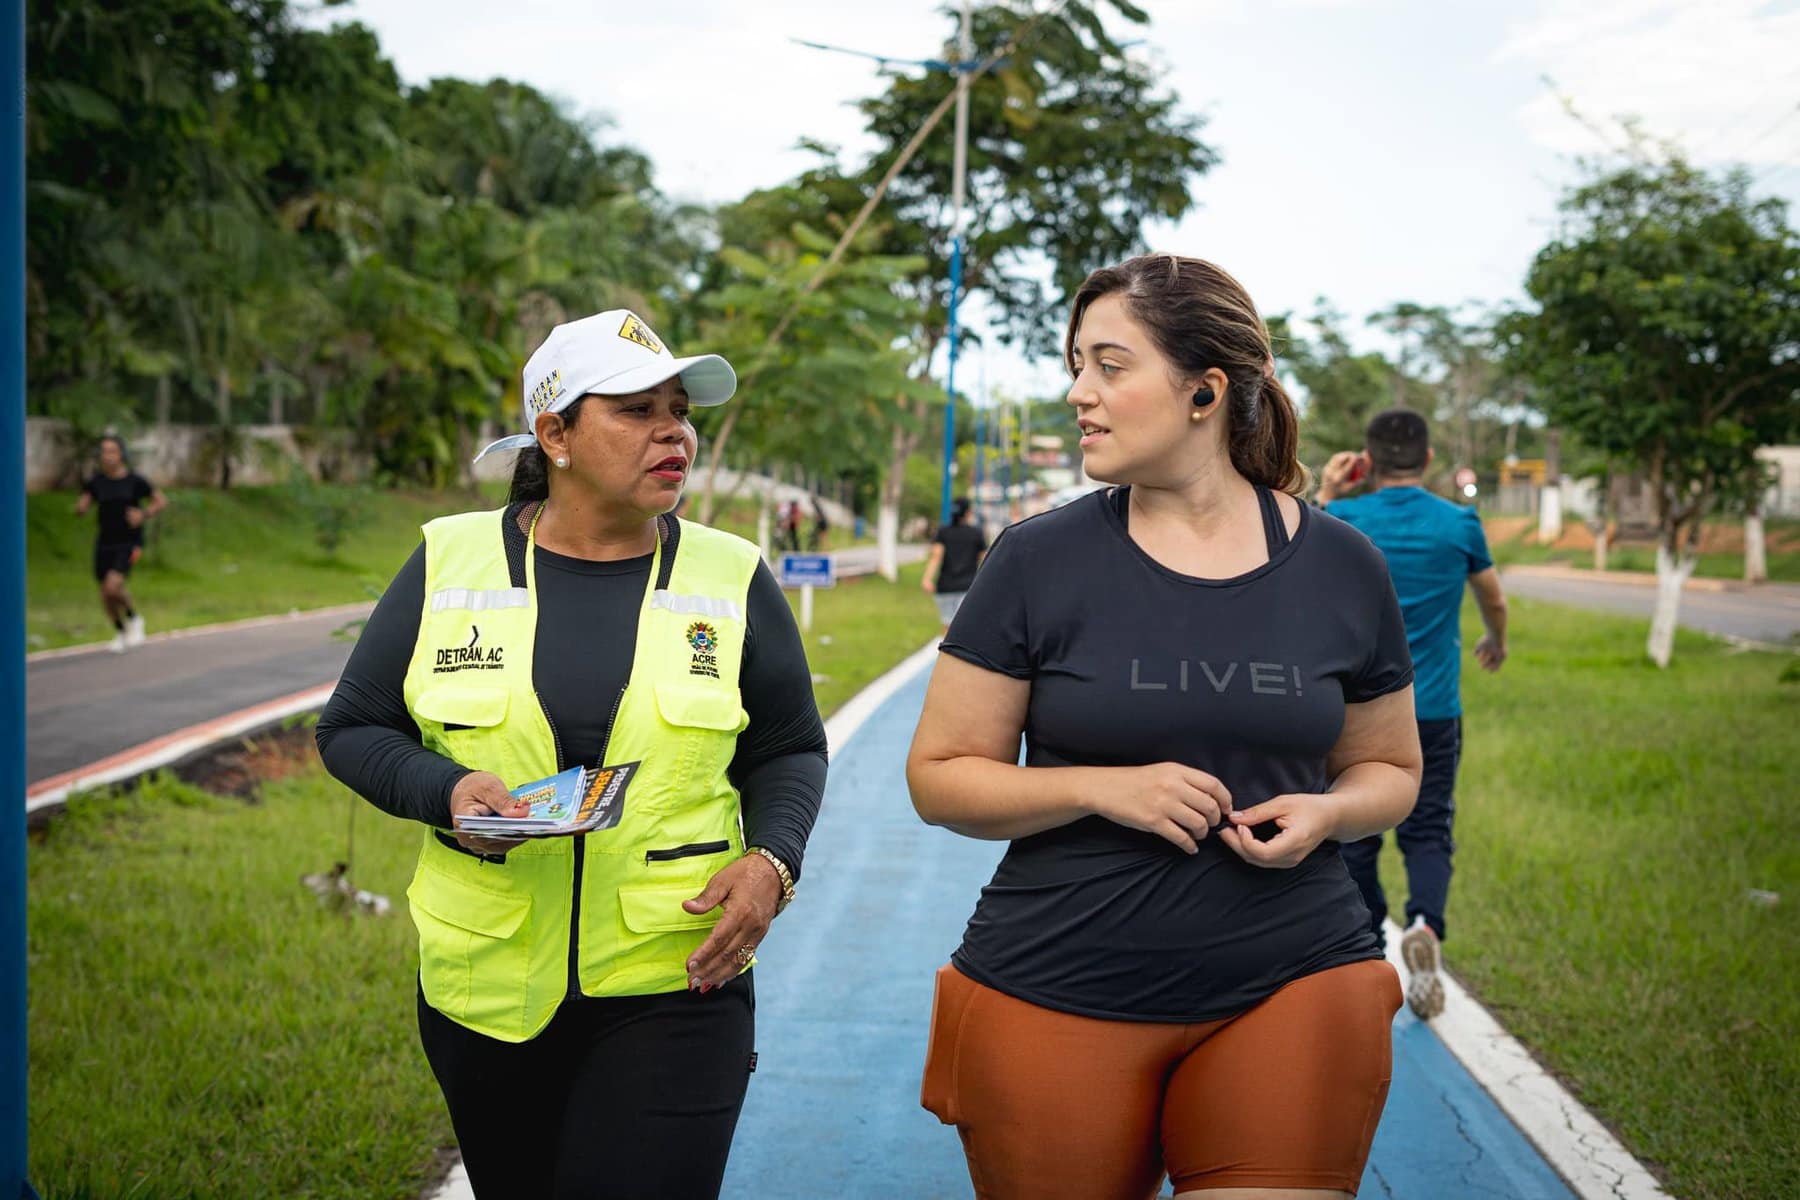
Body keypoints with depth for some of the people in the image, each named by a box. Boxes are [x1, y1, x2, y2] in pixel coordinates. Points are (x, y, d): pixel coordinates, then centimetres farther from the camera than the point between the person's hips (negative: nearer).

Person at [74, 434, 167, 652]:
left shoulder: (135, 481, -8)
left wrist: (144, 514, -16)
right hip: (105, 542, 4)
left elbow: (162, 501, 2)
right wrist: (81, 506, -24)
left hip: (130, 542, -4)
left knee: (113, 585, -23)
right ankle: (120, 633, 33)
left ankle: (134, 619, 4)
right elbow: (80, 510, 1)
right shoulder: (95, 482, 0)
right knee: (105, 594, 9)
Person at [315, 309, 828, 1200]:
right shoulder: (449, 564, -1)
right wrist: (444, 790, -15)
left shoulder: (732, 579, 0)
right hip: (486, 987, 2)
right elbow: (351, 729, 5)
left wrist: (771, 861, -11)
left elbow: (788, 751, 9)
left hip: (672, 989, -1)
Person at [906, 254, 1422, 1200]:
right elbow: (939, 776, -1)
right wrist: (1102, 788, -16)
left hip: (1293, 988, 1)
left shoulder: (1340, 568, 3)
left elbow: (1389, 768, 15)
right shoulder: (1037, 562, -3)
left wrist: (1326, 812, -8)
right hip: (1056, 1003, -1)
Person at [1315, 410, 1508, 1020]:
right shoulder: (1459, 524, -2)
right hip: (1433, 711, 0)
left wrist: (1325, 497, 17)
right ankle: (1425, 924, -19)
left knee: (1355, 835, 12)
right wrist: (1496, 641, 37)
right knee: (1427, 832, 7)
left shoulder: (1342, 520, -6)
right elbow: (1494, 600, 16)